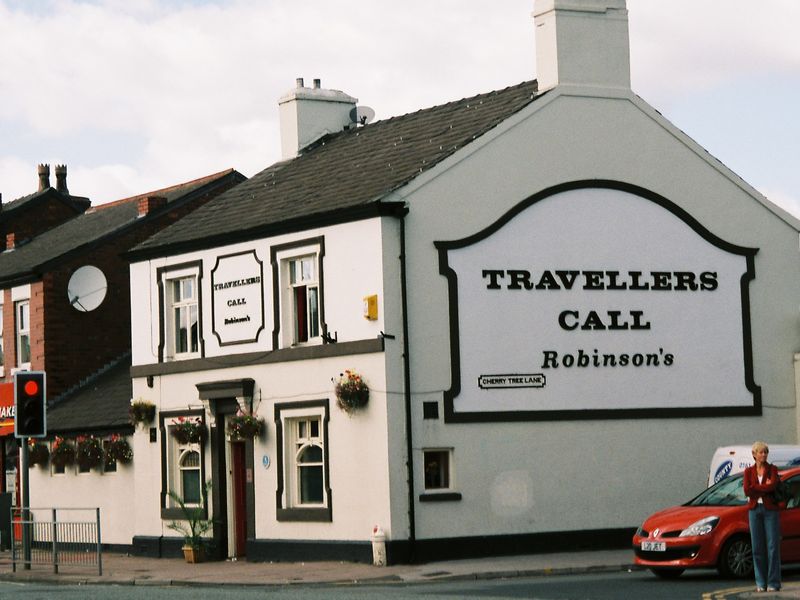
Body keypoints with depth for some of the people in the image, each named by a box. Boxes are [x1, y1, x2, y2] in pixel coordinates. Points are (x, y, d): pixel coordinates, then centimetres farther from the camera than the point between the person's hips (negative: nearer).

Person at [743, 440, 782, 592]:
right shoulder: (749, 471, 9)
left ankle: (773, 583, -3)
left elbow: (773, 485, -15)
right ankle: (761, 583, 7)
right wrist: (765, 488, -8)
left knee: (773, 546, -6)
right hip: (754, 510, 2)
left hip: (771, 509, -2)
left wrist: (755, 488, -8)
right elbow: (747, 491, -5)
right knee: (758, 547, 1)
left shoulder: (772, 469, 4)